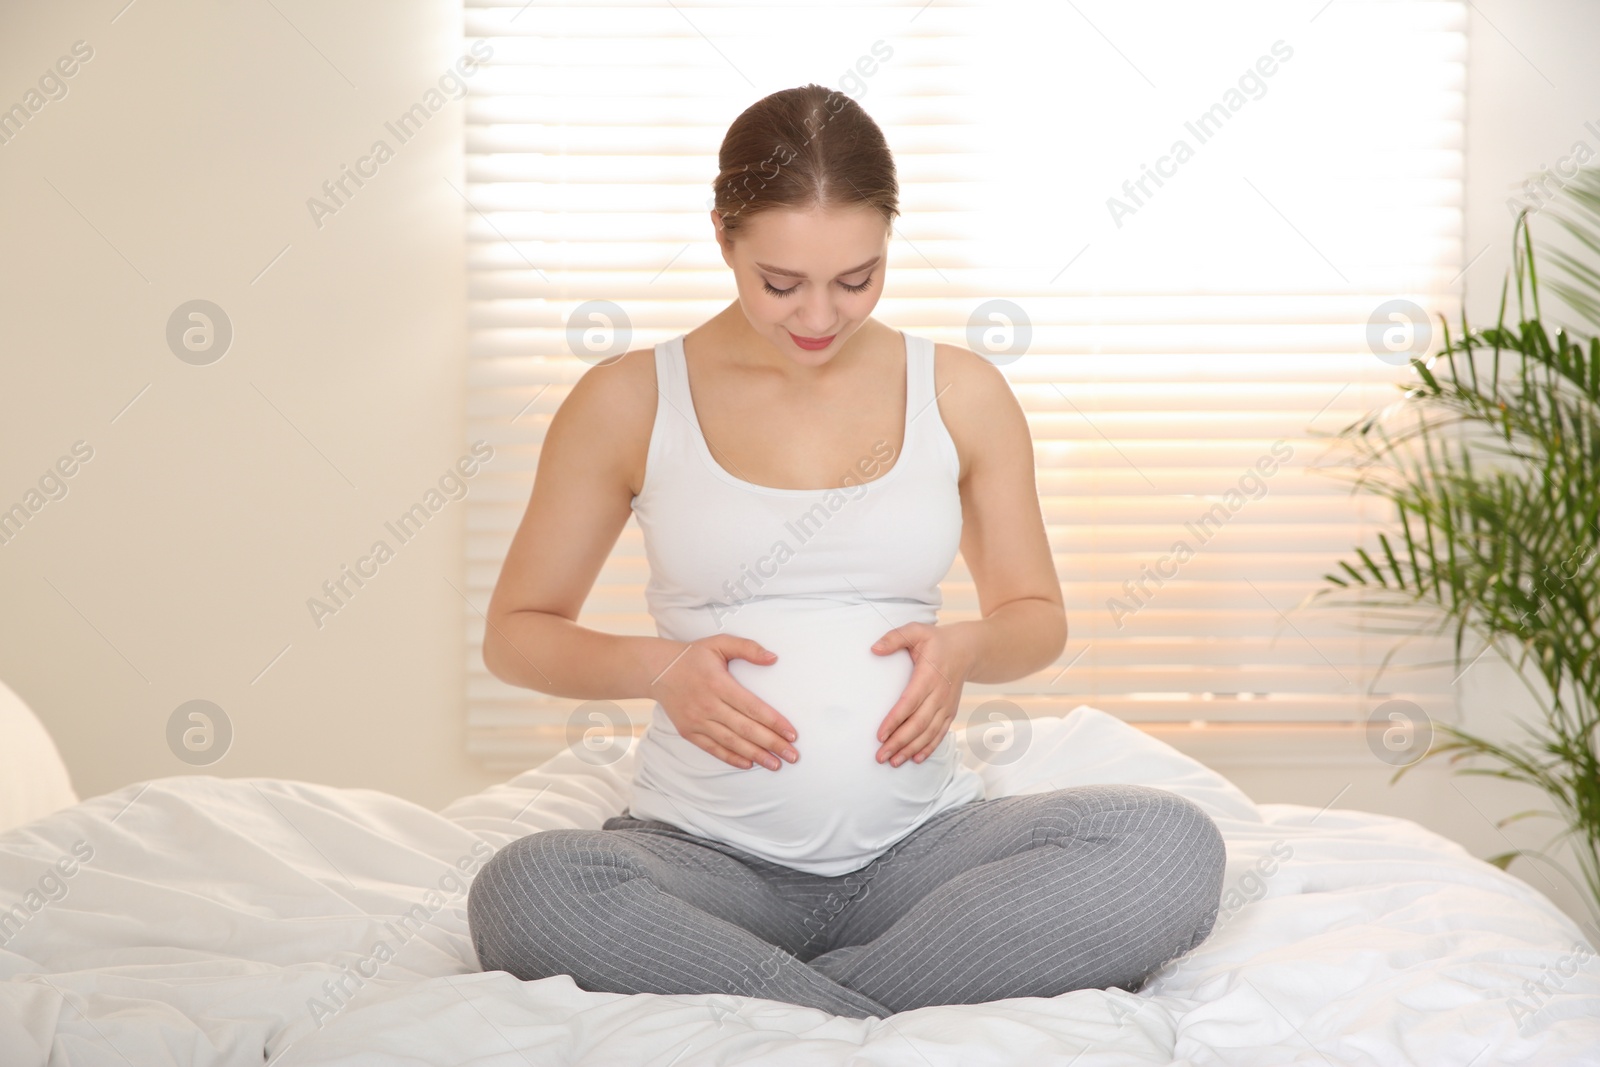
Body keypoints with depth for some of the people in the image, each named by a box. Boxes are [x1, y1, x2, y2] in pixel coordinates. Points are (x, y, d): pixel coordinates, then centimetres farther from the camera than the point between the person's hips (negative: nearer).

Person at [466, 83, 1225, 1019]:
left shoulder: (963, 394, 8)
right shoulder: (627, 404, 2)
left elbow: (1037, 615, 19)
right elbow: (516, 631, 10)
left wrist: (965, 646, -5)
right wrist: (660, 668, -10)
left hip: (921, 846, 2)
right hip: (708, 857, -2)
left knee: (1174, 848, -26)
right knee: (524, 891, -35)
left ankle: (737, 1000, -21)